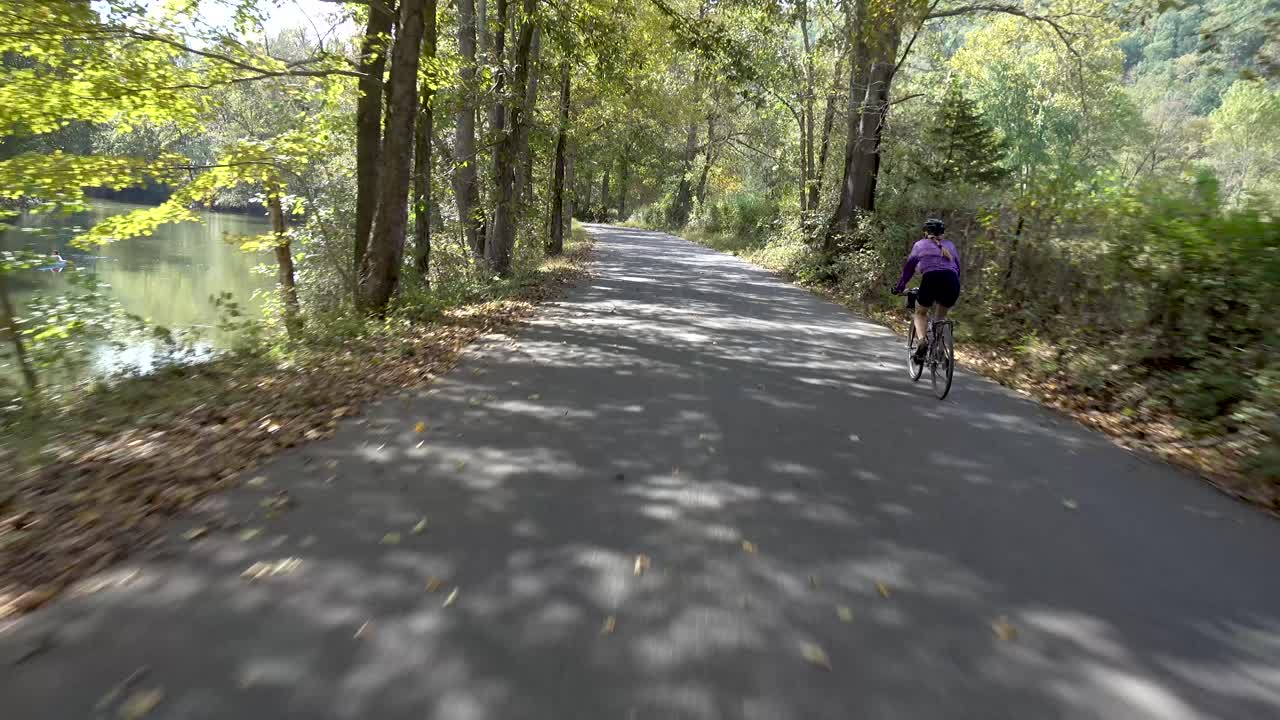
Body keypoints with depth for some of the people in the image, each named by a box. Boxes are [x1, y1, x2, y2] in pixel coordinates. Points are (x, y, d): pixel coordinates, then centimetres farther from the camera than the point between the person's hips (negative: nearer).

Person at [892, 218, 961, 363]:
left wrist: (899, 287, 27)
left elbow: (909, 267, 18)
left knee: (921, 313, 21)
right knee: (941, 317, 26)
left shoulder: (920, 244, 20)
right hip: (952, 282, 3)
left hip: (931, 278, -3)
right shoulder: (950, 245, 28)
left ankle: (922, 339, -7)